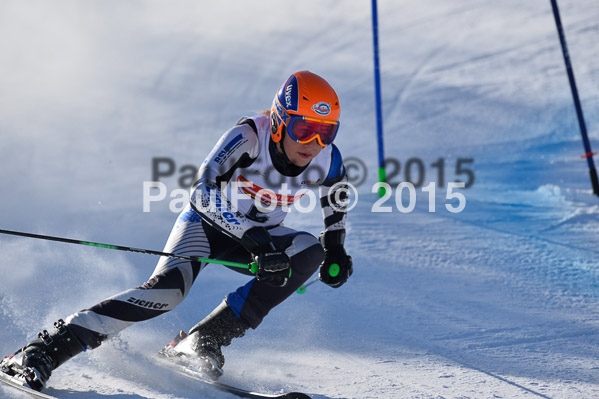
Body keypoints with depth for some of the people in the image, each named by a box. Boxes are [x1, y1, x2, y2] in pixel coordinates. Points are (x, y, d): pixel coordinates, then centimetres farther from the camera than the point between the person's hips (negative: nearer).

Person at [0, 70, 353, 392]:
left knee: (310, 251, -24)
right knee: (169, 287, -31)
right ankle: (46, 349, -27)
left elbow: (337, 201, 8)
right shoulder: (250, 136, -29)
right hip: (208, 222, -4)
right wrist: (257, 241, -49)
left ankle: (203, 342, -22)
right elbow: (203, 193, -40)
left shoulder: (327, 160, -16)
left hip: (261, 236, 5)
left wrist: (335, 252, -7)